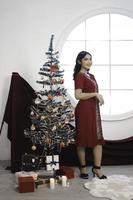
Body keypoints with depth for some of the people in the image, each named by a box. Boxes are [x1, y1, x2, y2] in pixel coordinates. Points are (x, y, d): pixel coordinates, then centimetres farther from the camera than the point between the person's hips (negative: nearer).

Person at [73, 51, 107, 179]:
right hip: (84, 110, -8)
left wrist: (98, 97, 8)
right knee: (82, 140, 3)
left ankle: (97, 168, 10)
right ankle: (83, 168, 15)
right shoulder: (80, 75, -9)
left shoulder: (91, 76, 17)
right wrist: (95, 94, -16)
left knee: (98, 139, 4)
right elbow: (78, 95, -19)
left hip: (94, 109, 8)